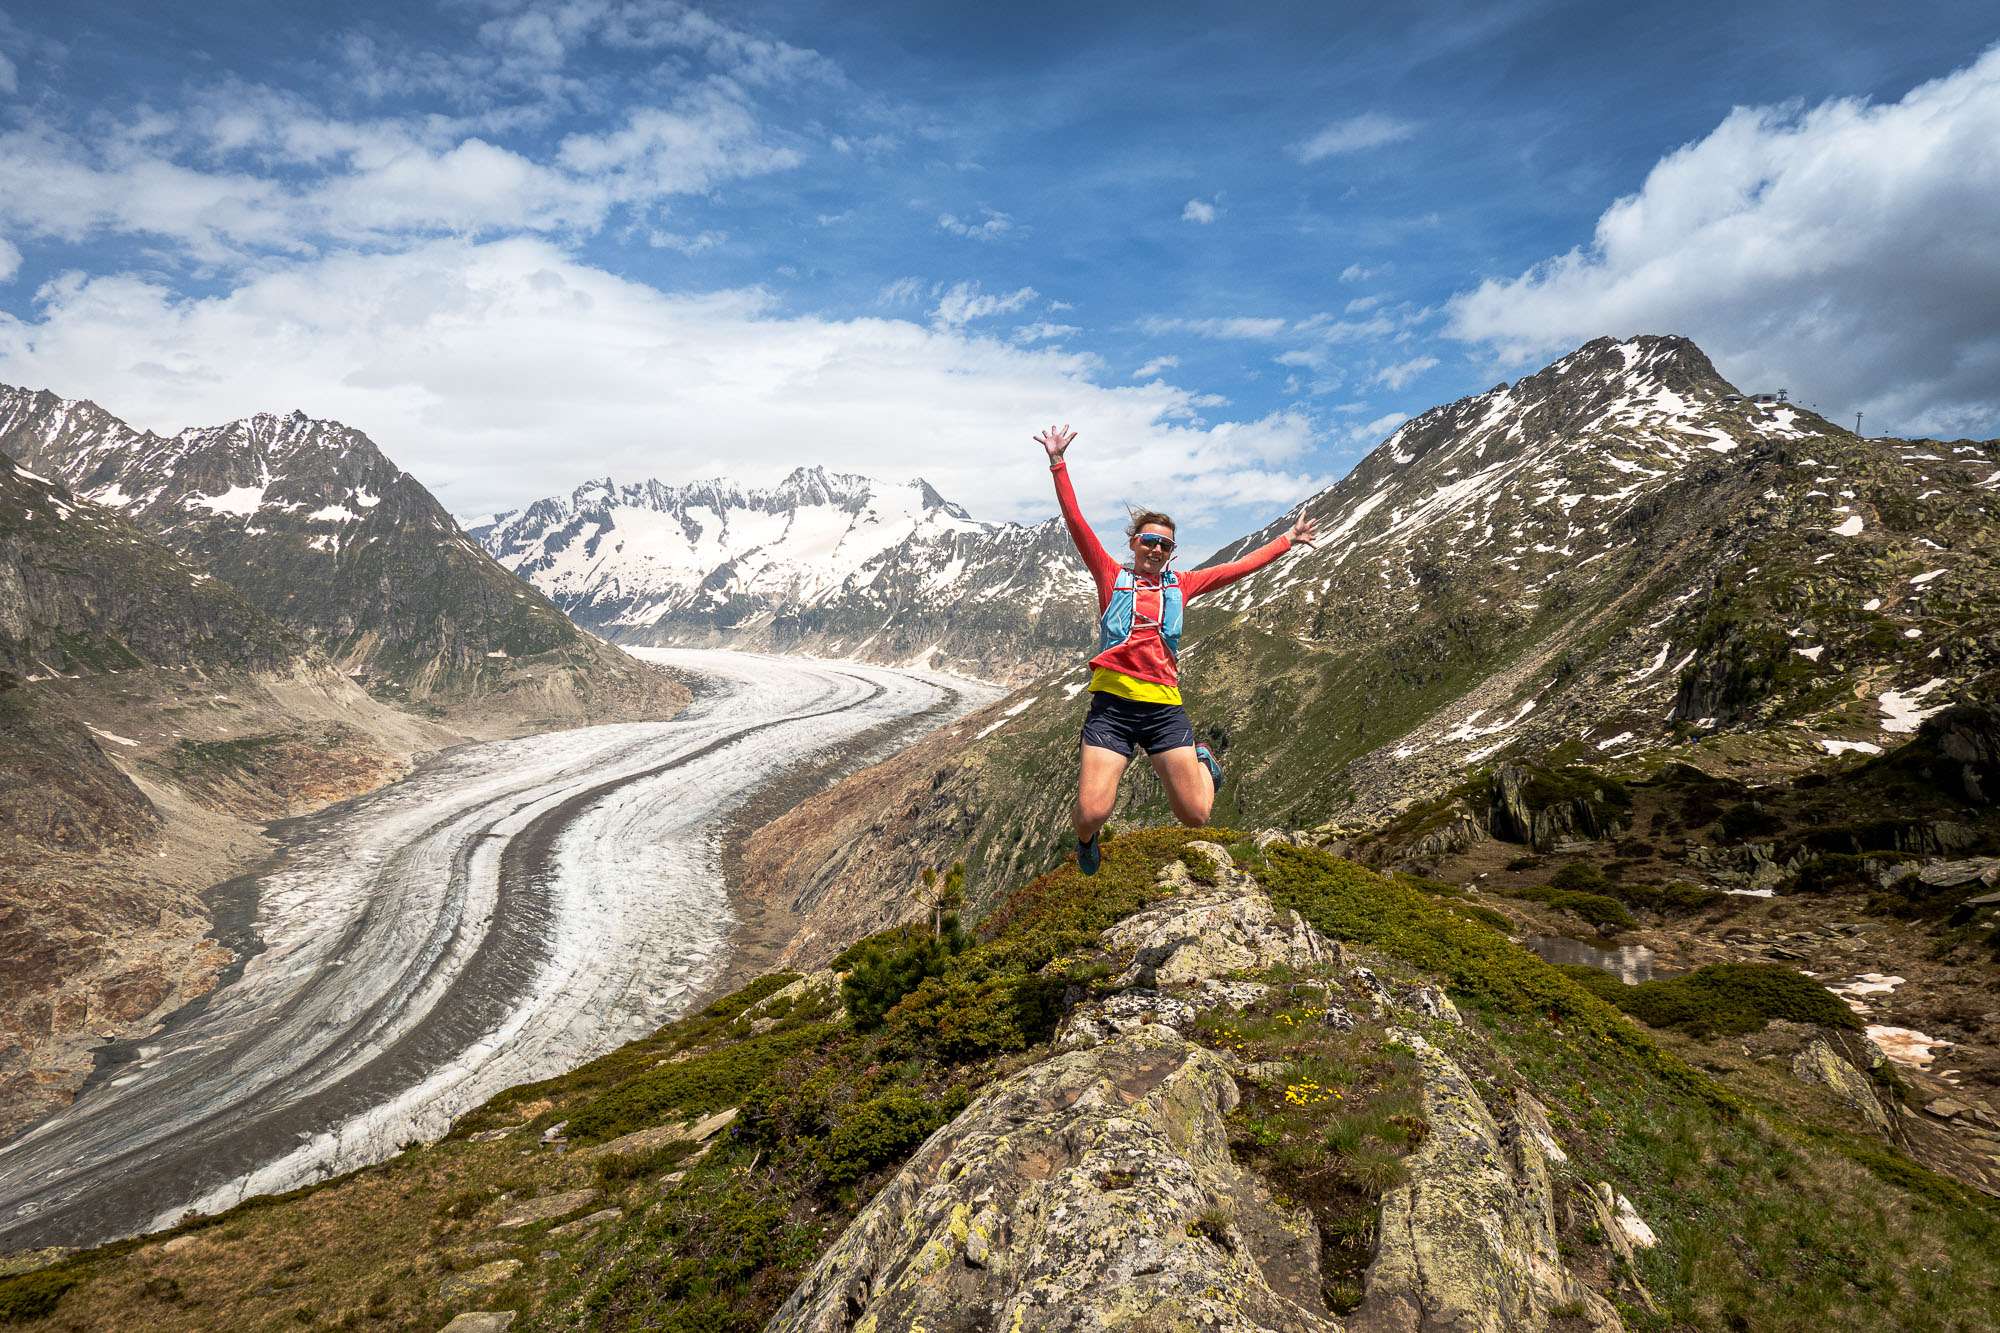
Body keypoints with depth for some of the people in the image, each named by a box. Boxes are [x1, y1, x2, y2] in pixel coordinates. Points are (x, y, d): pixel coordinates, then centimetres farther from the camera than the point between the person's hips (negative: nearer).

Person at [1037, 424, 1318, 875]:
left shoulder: (1180, 585, 17)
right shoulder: (1112, 576, 10)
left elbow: (1240, 567, 24)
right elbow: (1076, 523, 4)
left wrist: (1288, 540, 30)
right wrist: (1058, 463, 0)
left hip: (1164, 706, 2)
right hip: (1112, 705, -2)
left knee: (1195, 815, 2)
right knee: (1091, 814, -14)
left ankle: (1202, 760, 36)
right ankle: (1086, 838, 24)